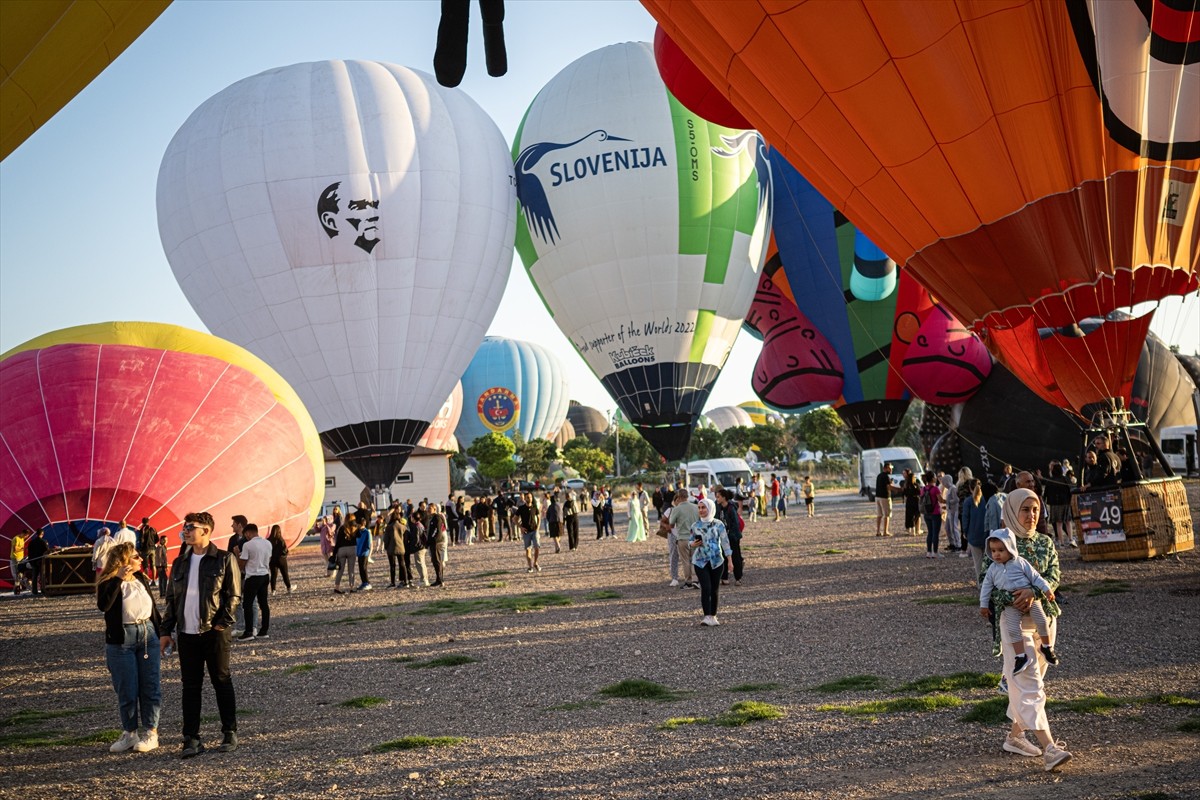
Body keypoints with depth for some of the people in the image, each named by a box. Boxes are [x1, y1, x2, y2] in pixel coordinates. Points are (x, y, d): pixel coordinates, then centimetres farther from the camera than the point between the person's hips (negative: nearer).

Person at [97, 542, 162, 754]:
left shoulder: (142, 580, 10)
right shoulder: (109, 584, -6)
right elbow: (103, 605, -26)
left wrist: (160, 632, 17)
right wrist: (118, 578, -29)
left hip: (147, 634, 4)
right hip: (122, 640, -4)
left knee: (151, 686, 3)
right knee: (127, 690, 3)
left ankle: (151, 732, 10)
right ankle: (129, 733, 17)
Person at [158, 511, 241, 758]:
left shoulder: (224, 560, -4)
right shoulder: (180, 563, 11)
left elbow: (234, 595, -5)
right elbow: (171, 598, 14)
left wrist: (223, 623, -13)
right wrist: (165, 630, 9)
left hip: (214, 633, -4)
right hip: (187, 634, 4)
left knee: (222, 682, 5)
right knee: (190, 686, 5)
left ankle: (230, 733, 15)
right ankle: (192, 738, 9)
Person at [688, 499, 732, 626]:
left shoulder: (718, 524, -2)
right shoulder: (695, 525, 4)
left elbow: (725, 541, -1)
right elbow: (690, 541, 14)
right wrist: (692, 544, -10)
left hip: (716, 561, 0)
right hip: (700, 561, 0)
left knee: (715, 589, 6)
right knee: (706, 588, -14)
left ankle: (713, 616, 19)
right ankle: (707, 617, -16)